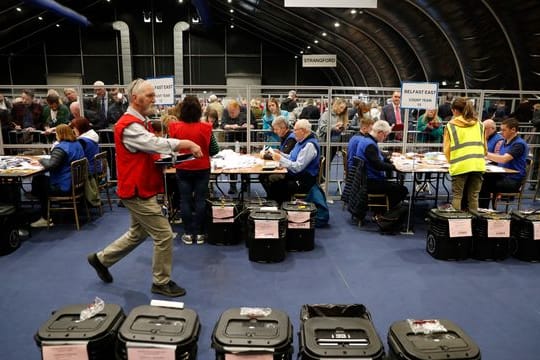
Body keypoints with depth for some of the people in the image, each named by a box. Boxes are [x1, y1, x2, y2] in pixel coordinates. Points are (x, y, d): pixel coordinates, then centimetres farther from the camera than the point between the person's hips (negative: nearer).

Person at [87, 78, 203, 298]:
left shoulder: (139, 122, 14)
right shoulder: (129, 125, -20)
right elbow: (156, 143, -32)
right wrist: (187, 143, -29)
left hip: (140, 188, 10)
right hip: (138, 190, -10)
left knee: (138, 233, 22)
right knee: (164, 235, -4)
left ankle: (101, 259, 38)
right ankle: (161, 282, 11)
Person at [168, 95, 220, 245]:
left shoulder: (175, 127, -9)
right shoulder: (205, 128, -12)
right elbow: (214, 150, -6)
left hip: (182, 169, 1)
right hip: (202, 169, -1)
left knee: (185, 200, 9)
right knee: (200, 200, 8)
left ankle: (188, 233, 16)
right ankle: (199, 233, 15)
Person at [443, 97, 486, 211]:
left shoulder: (451, 125, 3)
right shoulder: (479, 124, 14)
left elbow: (447, 149, 2)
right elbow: (484, 146, 18)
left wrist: (451, 161, 19)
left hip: (460, 166, -3)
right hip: (478, 165, 3)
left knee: (457, 196, 5)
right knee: (473, 196, 10)